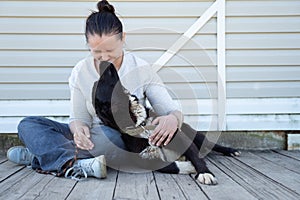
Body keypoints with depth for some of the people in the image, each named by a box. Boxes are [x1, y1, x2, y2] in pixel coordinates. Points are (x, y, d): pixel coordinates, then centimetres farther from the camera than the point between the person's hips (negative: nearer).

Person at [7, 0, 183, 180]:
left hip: (126, 140, -3)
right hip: (92, 139, 4)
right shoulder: (81, 72, 0)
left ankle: (43, 154, -20)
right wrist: (78, 127, -23)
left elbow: (174, 111, -7)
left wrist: (172, 118, -33)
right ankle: (79, 165, -34)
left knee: (111, 134, -40)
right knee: (27, 124, -11)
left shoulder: (141, 69, -7)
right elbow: (79, 118, 2)